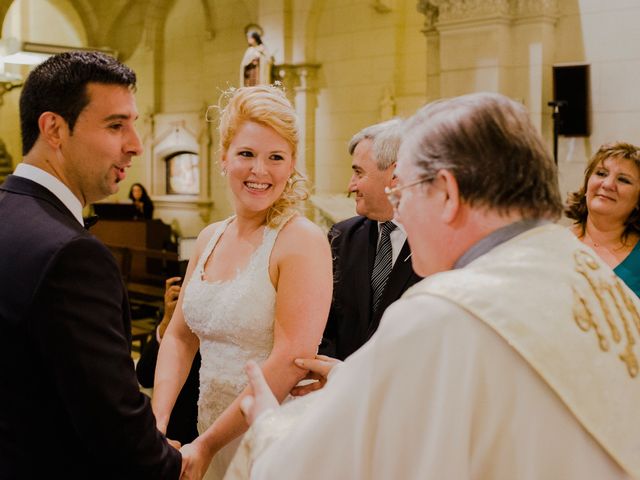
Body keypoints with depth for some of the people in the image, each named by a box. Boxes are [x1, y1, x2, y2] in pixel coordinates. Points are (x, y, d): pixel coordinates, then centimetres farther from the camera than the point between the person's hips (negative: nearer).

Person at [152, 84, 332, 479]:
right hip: (211, 438, 6)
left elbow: (290, 362, -22)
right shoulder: (209, 239, 5)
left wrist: (205, 446, -18)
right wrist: (156, 424, -7)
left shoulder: (303, 241, -16)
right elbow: (179, 337, 7)